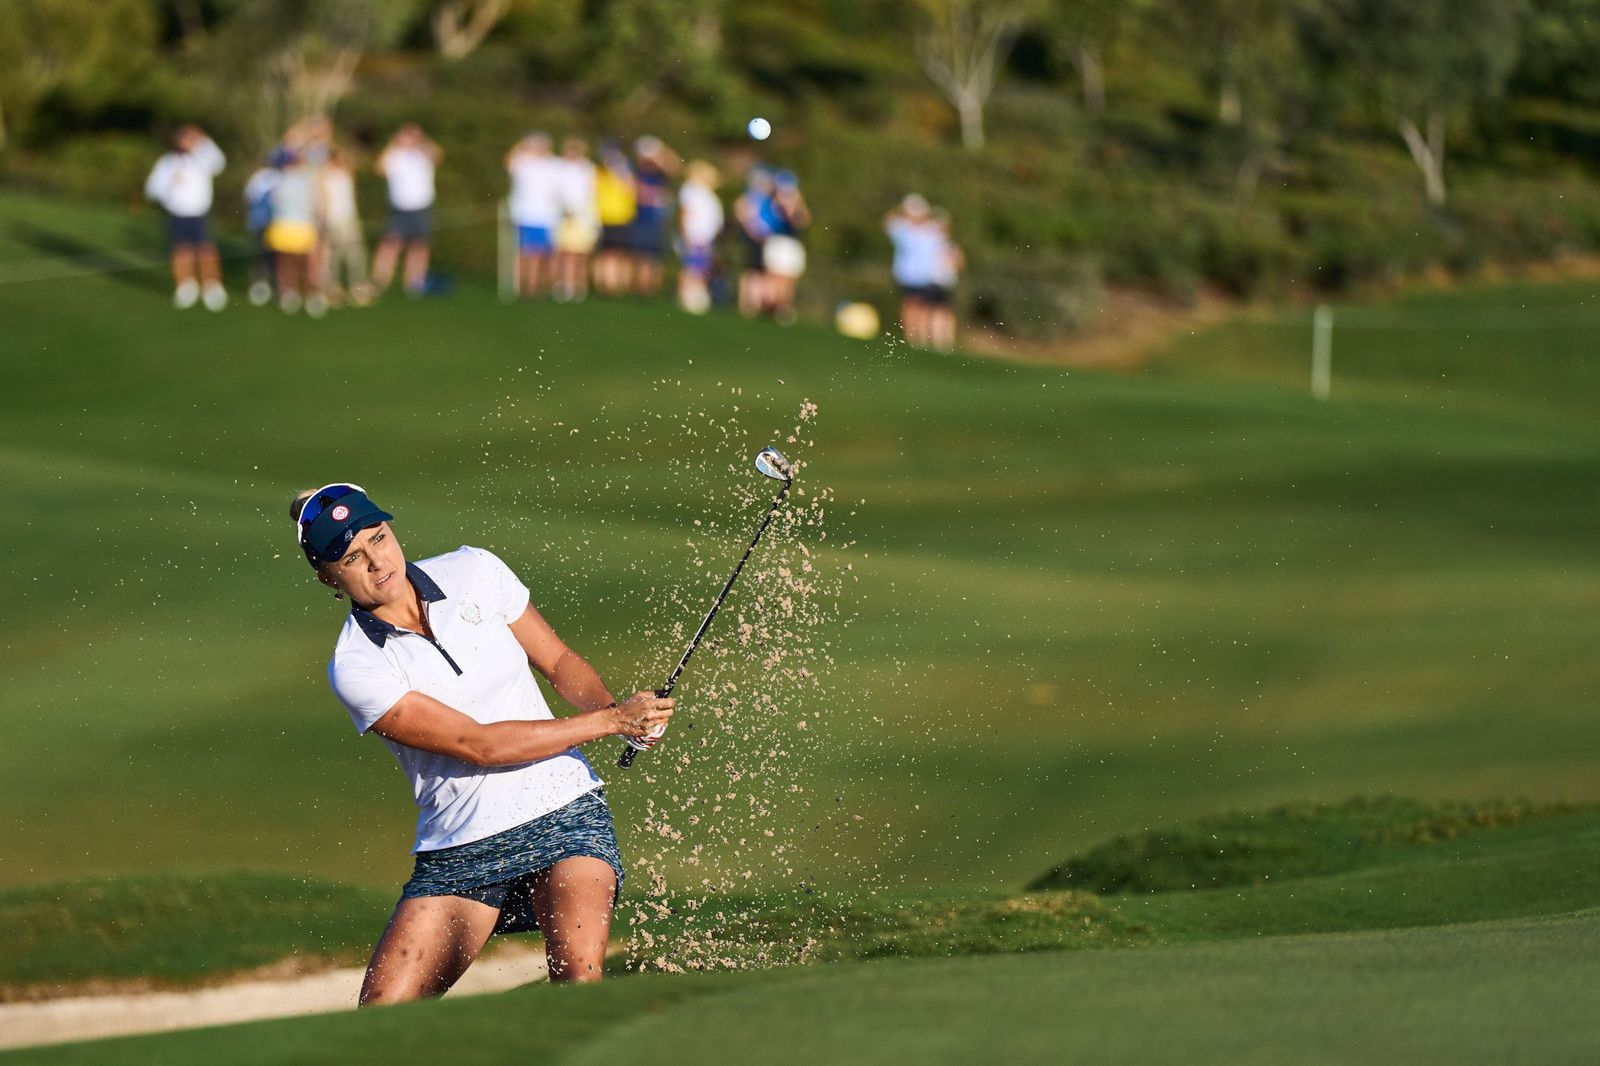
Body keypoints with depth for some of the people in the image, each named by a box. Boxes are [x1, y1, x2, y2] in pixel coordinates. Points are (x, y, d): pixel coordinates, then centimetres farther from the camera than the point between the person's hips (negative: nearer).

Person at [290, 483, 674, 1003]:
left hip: (562, 814, 1)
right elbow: (479, 745, -14)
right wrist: (610, 720, -16)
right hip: (459, 853, -1)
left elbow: (558, 661, 11)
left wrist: (610, 706, -11)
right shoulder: (355, 668, -11)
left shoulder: (474, 572, 0)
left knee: (579, 977, -24)